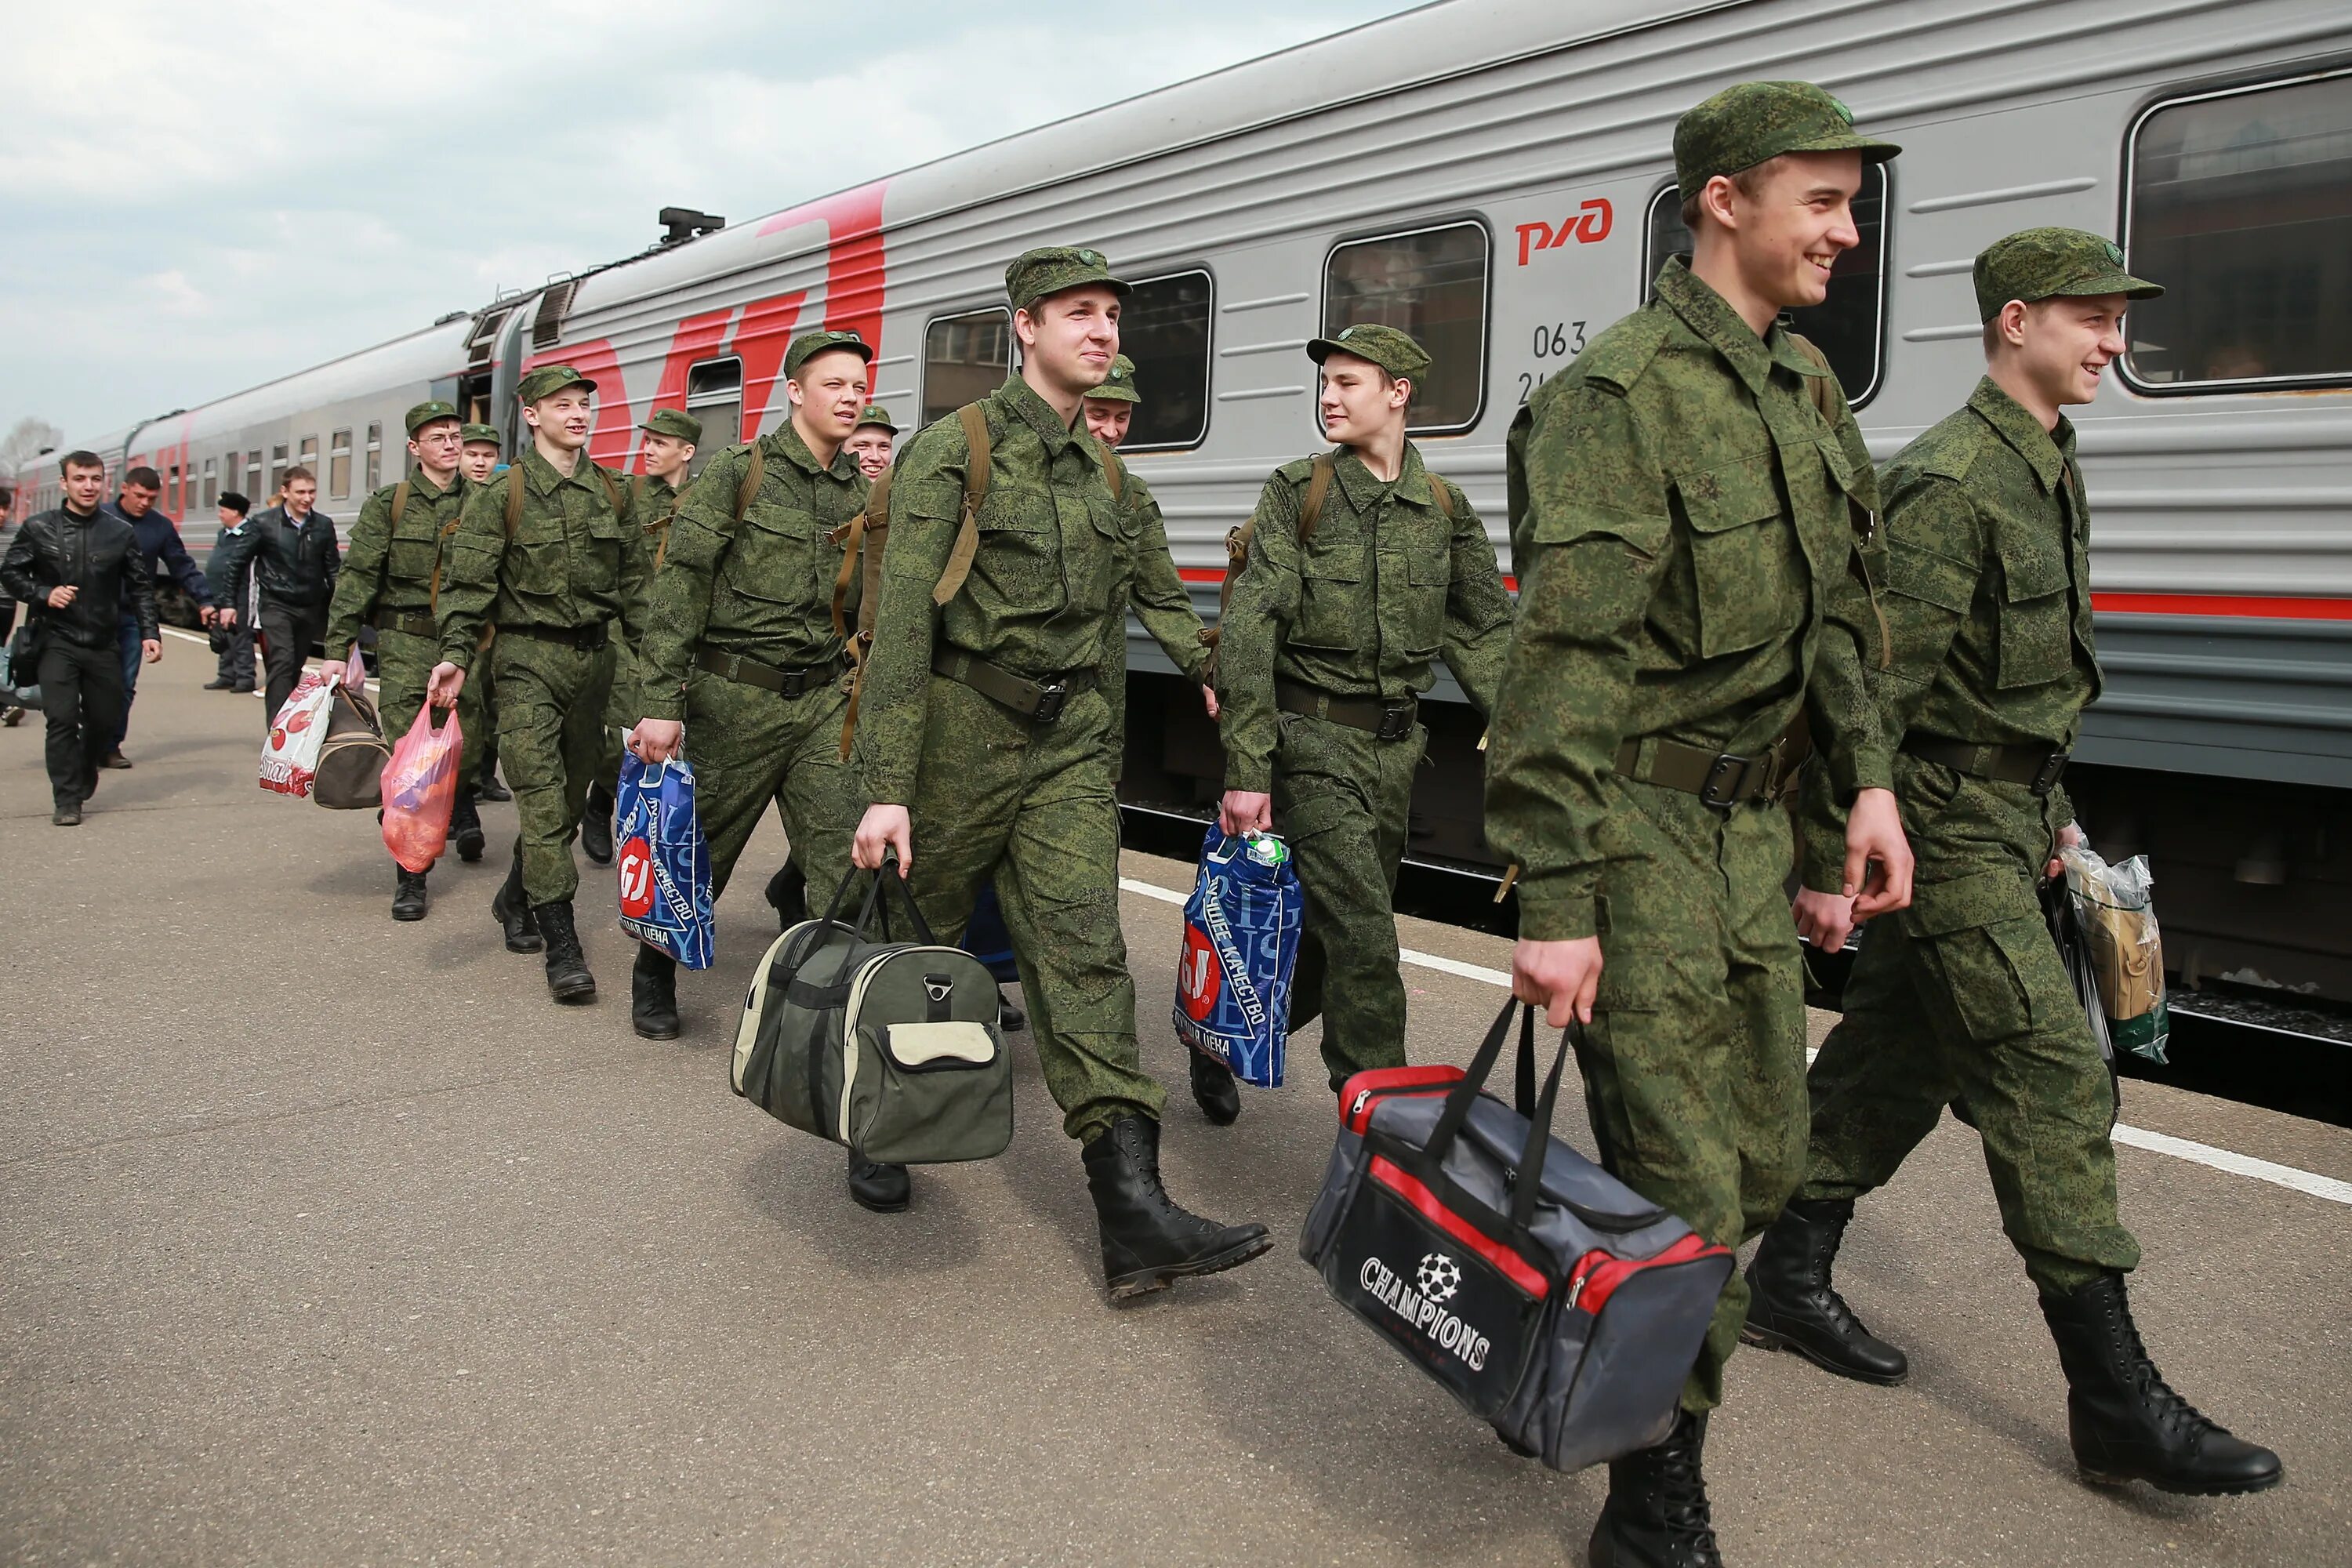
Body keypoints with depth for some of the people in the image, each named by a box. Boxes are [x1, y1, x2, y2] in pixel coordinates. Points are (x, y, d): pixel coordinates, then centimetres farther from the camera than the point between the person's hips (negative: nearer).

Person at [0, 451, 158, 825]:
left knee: (105, 719, 11)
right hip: (57, 642, -2)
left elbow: (141, 587, 7)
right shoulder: (38, 528, -2)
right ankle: (67, 801, -1)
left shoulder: (121, 531, 1)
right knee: (62, 718, -10)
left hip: (103, 643, 2)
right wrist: (44, 594, -13)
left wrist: (149, 633, -1)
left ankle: (84, 772, 42)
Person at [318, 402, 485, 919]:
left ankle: (460, 806, 41)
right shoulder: (389, 505, 3)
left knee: (466, 747, 3)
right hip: (406, 646, -2)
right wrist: (337, 649, -7)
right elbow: (357, 578, -1)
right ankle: (411, 879, 2)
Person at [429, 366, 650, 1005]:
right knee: (542, 797, -10)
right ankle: (562, 946, -10)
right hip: (528, 658, -5)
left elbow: (633, 582, 15)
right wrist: (456, 654, -20)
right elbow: (470, 581, -7)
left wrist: (644, 658, 10)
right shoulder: (502, 493, -3)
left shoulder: (611, 493, 10)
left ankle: (516, 902, 33)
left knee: (570, 793, 11)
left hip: (596, 656, 5)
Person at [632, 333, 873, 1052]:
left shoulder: (862, 493, 9)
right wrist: (661, 703, -16)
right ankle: (654, 973, 33)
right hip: (736, 697, -3)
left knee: (845, 858, -5)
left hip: (824, 702, 4)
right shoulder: (740, 473, -5)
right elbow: (678, 587, -10)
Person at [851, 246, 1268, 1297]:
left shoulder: (1100, 470, 12)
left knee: (1085, 952, -6)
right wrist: (888, 788, -21)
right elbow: (902, 624, -15)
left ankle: (1132, 1215, -12)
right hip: (961, 730, -4)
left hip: (1067, 739, 5)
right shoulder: (955, 450, -8)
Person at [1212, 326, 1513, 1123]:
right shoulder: (1299, 491, -3)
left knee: (1322, 933, 13)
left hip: (1396, 749, 5)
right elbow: (1249, 630, -9)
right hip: (1313, 739, -4)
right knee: (1363, 940, -11)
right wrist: (1246, 769, -16)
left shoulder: (1447, 508, 8)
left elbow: (1485, 636, 9)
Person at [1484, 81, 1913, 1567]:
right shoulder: (1621, 394, -15)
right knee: (1684, 1186, -4)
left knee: (1767, 1154, 14)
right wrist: (1554, 902, -23)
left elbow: (1838, 601, 22)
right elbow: (1568, 660, -20)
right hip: (1638, 827, -9)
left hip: (1750, 827, 9)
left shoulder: (1805, 386, 13)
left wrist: (1868, 776, 13)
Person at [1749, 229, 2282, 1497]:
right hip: (1947, 830, -10)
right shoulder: (1950, 483, -17)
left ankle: (1788, 1278, 26)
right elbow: (1876, 686, -22)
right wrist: (1831, 862, -23)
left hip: (2001, 818, 10)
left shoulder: (2046, 474, 14)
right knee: (2054, 1079, -8)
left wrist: (2049, 809, 24)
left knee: (1900, 1053, 14)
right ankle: (2115, 1400, 0)